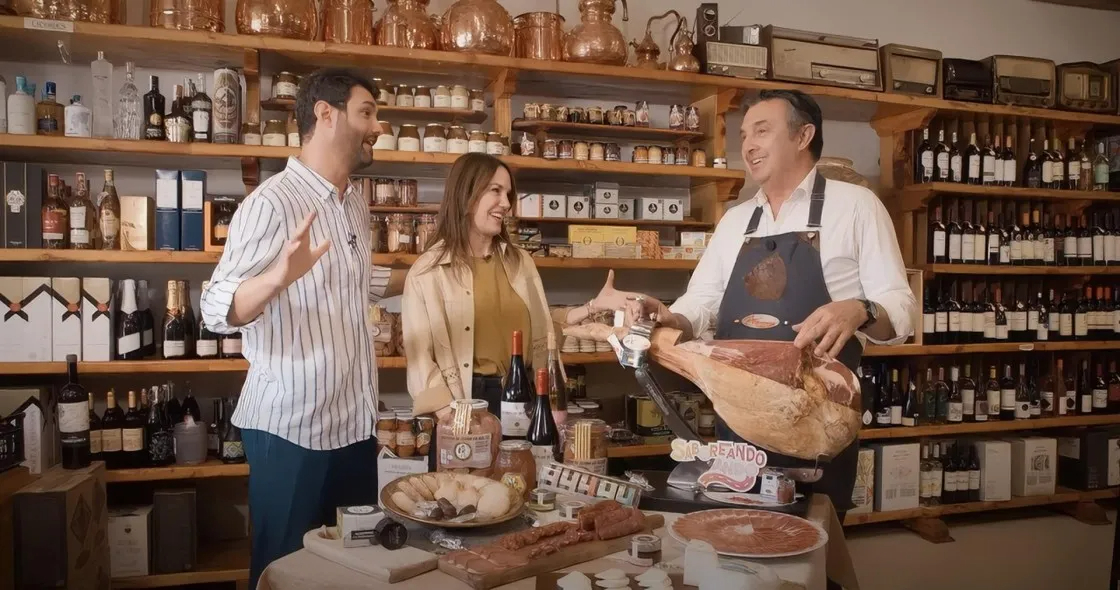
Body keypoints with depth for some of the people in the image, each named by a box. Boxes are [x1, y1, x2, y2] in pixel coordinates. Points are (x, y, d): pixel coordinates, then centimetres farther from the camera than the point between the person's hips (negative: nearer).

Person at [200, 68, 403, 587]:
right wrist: (278, 277, -40)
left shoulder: (355, 203, 9)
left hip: (354, 421, 8)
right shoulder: (272, 203, -17)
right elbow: (217, 311, -23)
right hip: (291, 426, -7)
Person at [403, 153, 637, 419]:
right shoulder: (427, 270, -6)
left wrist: (593, 306, 6)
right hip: (468, 402, -4)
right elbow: (420, 357, -8)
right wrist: (451, 420, -17)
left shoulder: (520, 261, 10)